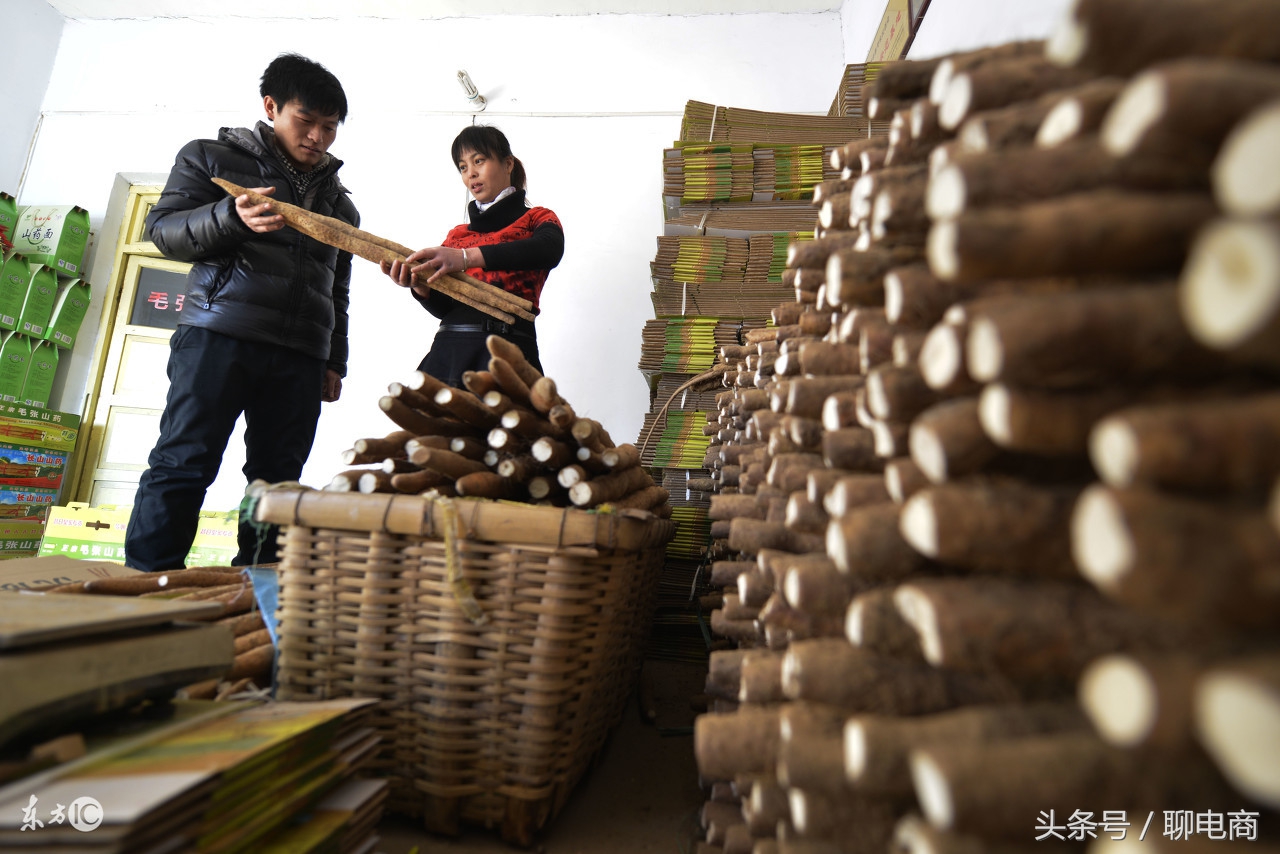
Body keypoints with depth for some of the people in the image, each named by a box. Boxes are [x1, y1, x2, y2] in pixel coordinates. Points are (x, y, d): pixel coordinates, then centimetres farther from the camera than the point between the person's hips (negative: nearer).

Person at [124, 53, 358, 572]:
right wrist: (232, 217, -14)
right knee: (183, 465, -8)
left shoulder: (340, 203, 24)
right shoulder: (211, 157, 15)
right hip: (219, 334, -3)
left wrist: (335, 361, 14)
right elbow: (162, 227, 6)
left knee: (276, 480, 0)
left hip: (302, 355, 3)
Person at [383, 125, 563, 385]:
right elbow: (444, 307, 13)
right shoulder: (457, 236, 23)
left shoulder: (537, 219, 11)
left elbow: (549, 250, -14)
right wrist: (421, 288, -9)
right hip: (447, 351, 4)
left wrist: (468, 256, -24)